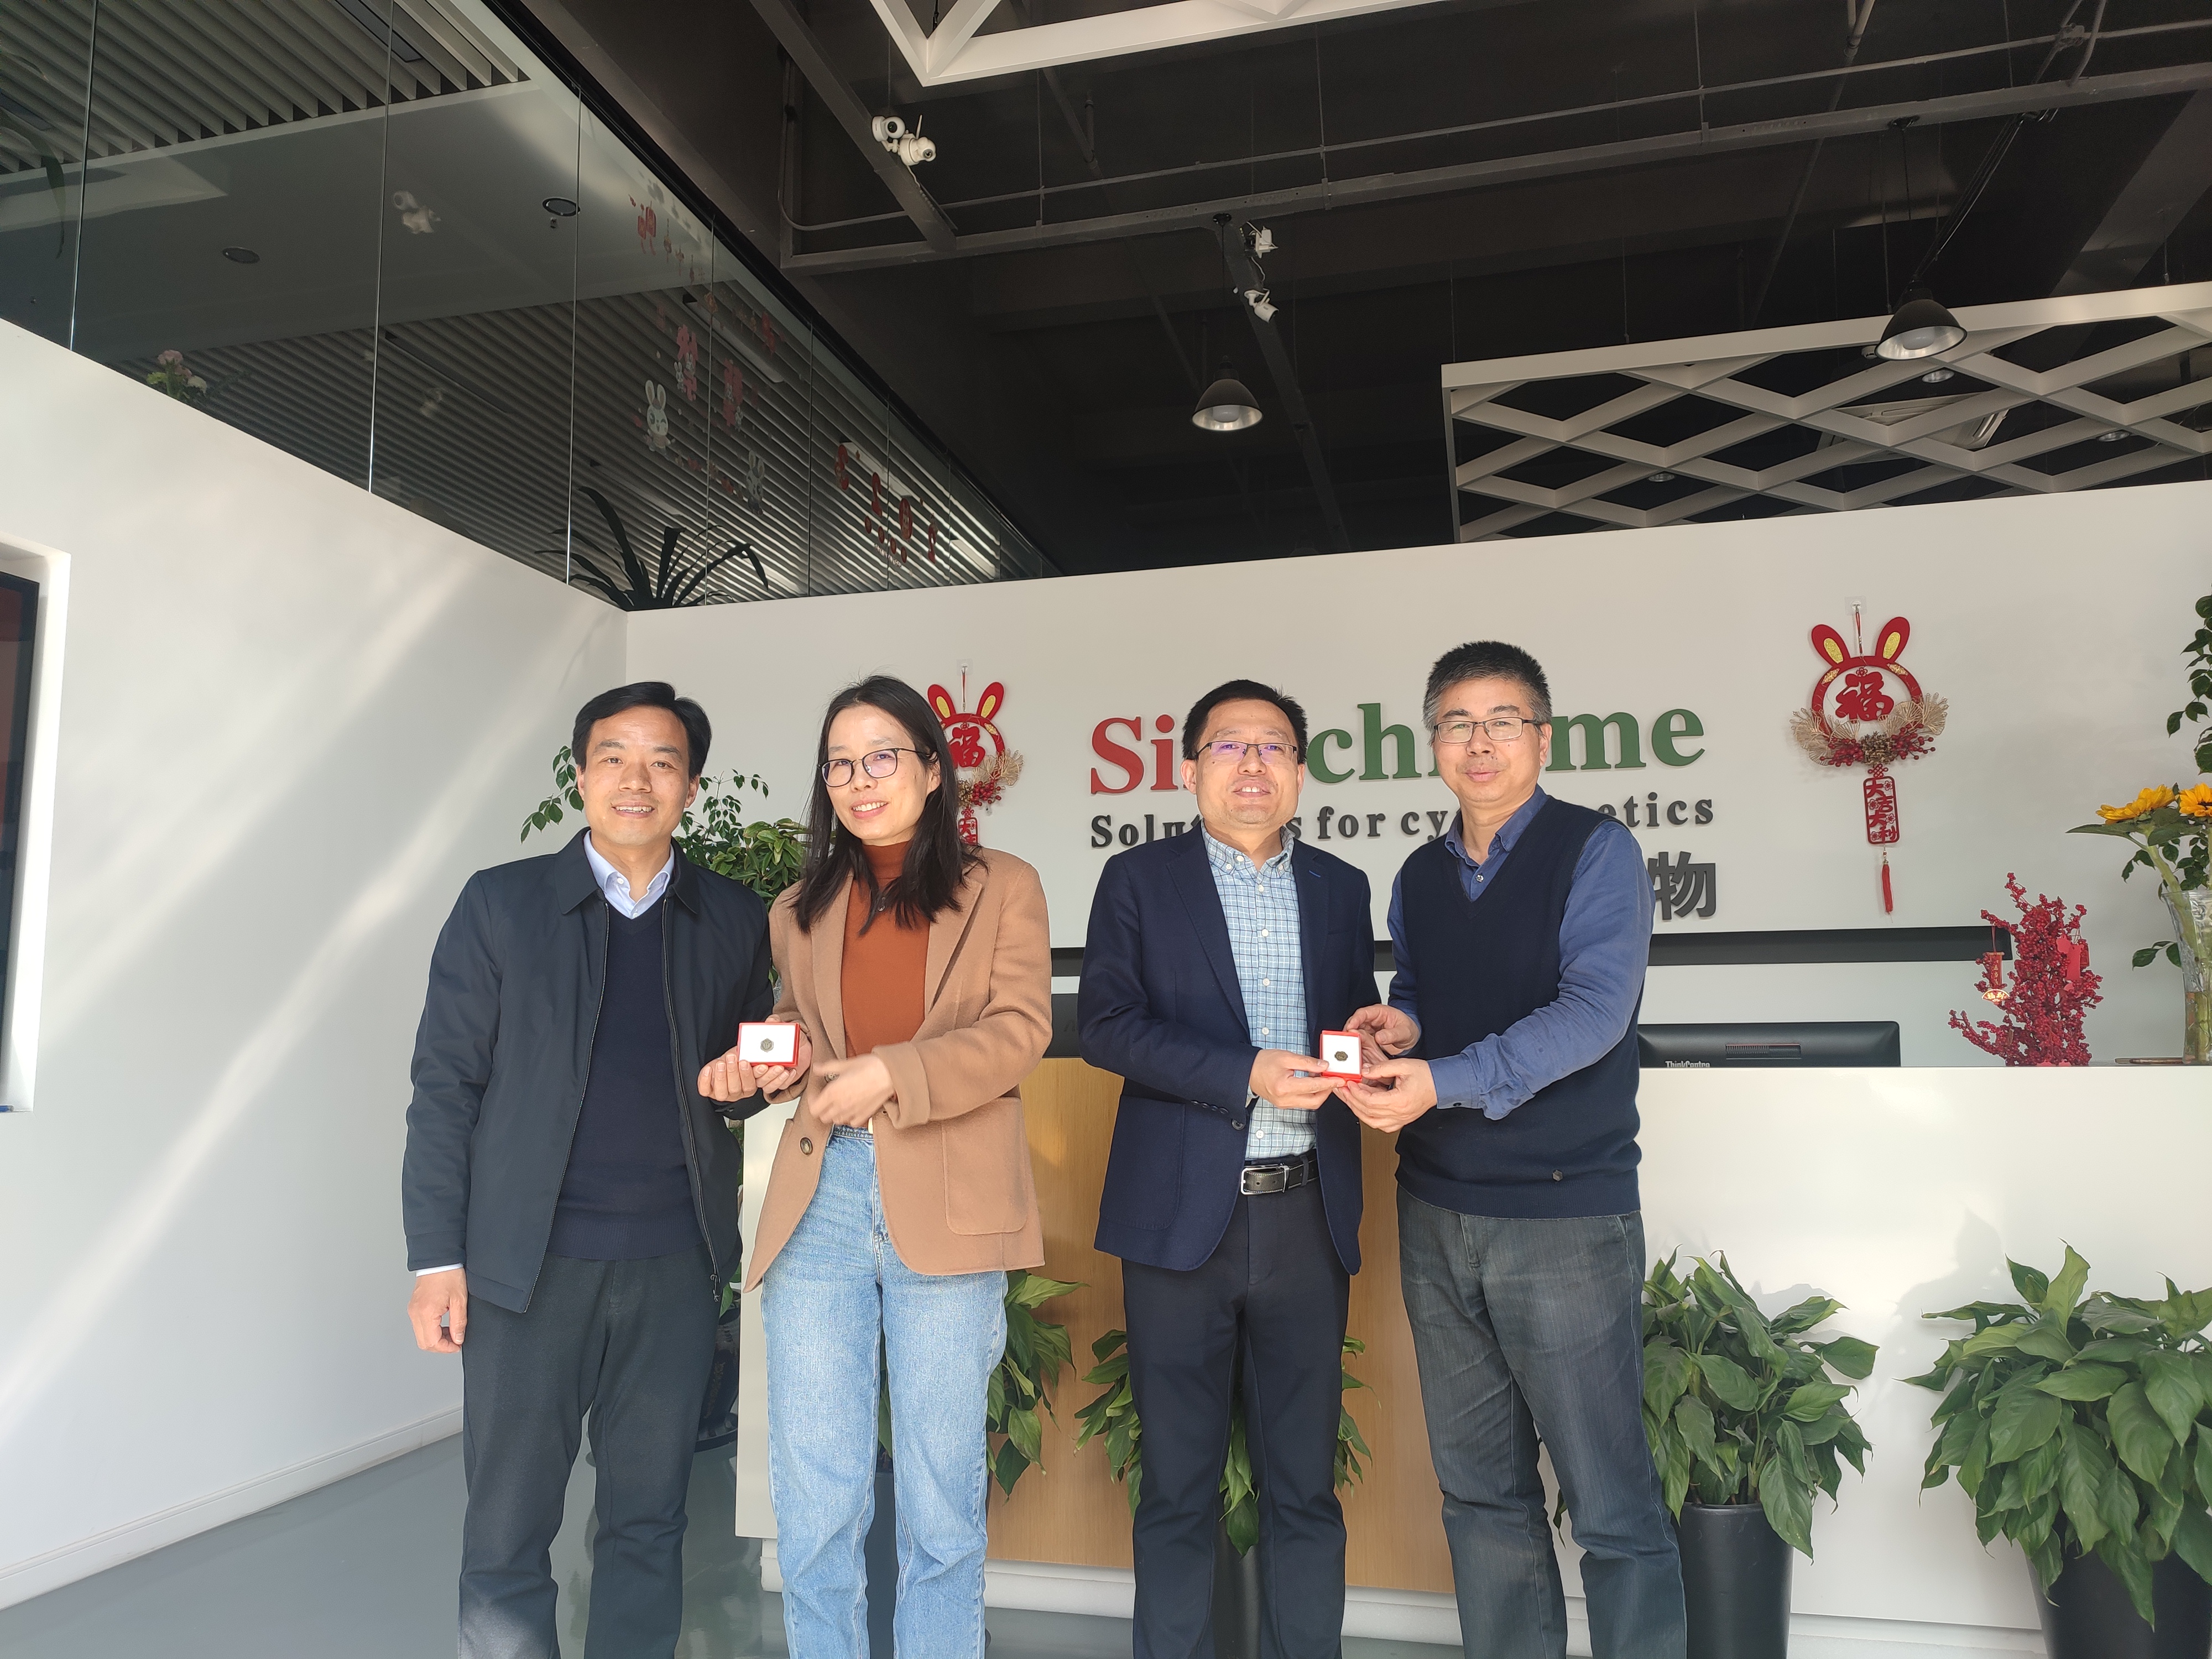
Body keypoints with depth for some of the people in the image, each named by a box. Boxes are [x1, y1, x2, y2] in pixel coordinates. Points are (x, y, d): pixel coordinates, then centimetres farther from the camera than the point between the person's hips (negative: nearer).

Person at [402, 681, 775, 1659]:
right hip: (530, 1263, -2)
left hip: (675, 1265, 2)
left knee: (647, 1522, 12)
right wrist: (437, 1258, -5)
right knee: (506, 1533, 6)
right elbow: (445, 1086, 0)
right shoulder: (501, 903, 1)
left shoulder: (737, 922, 7)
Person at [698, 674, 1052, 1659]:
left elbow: (1020, 1029, -3)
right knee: (813, 1498, 5)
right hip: (817, 1198, 3)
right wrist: (764, 1065, 1)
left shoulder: (1001, 887, 6)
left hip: (945, 1201, -3)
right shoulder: (801, 910, 18)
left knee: (942, 1497, 6)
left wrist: (889, 1075, -15)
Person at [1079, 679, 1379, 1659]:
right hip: (1183, 1213, -2)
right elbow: (1104, 1024, -7)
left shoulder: (1340, 889, 12)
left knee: (1305, 1485, 12)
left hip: (1307, 1216, 3)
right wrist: (1247, 1075, -17)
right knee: (1179, 1486, 9)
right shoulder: (1140, 881, 2)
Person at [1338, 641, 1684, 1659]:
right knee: (1480, 1489, 16)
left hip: (1566, 1212, -5)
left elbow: (1595, 1009, -18)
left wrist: (1442, 1081, -27)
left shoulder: (1595, 851, -5)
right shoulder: (1419, 877, 12)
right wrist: (1397, 1027, -2)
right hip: (1437, 1211, 6)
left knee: (1612, 1506, 1)